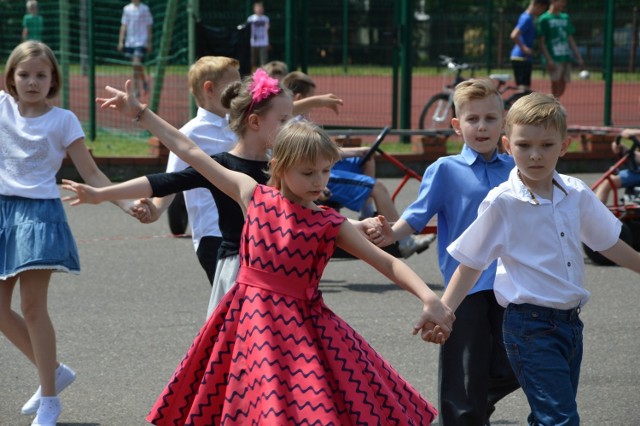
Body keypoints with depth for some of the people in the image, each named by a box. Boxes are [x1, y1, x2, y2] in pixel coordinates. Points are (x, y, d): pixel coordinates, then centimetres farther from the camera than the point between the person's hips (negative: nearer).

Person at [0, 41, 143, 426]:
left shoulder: (62, 120, -1)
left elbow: (91, 173, -1)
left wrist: (125, 202, -12)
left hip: (39, 213, -4)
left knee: (33, 306, -6)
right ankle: (53, 372, 23)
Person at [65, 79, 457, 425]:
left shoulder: (330, 224, -2)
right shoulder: (253, 195, 1)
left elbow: (388, 262, -7)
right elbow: (191, 153, 7)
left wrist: (429, 297, -23)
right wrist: (140, 113, 11)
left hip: (302, 324, 0)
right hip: (251, 322, 0)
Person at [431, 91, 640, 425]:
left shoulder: (576, 194, 3)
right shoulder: (502, 203, -10)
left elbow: (607, 243, 19)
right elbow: (470, 264, -3)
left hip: (570, 321, 6)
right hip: (531, 326, -6)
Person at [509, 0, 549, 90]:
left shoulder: (529, 17, 15)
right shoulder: (527, 18, -15)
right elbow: (514, 36, -27)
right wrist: (524, 48, -18)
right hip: (521, 59, -10)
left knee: (525, 88, 13)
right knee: (524, 87, -11)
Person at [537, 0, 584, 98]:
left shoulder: (565, 18, 17)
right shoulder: (544, 19, -2)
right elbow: (542, 42, -6)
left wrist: (578, 57, 14)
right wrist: (549, 60, -16)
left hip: (566, 58, 6)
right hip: (554, 59, -6)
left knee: (562, 87, 5)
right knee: (556, 85, -11)